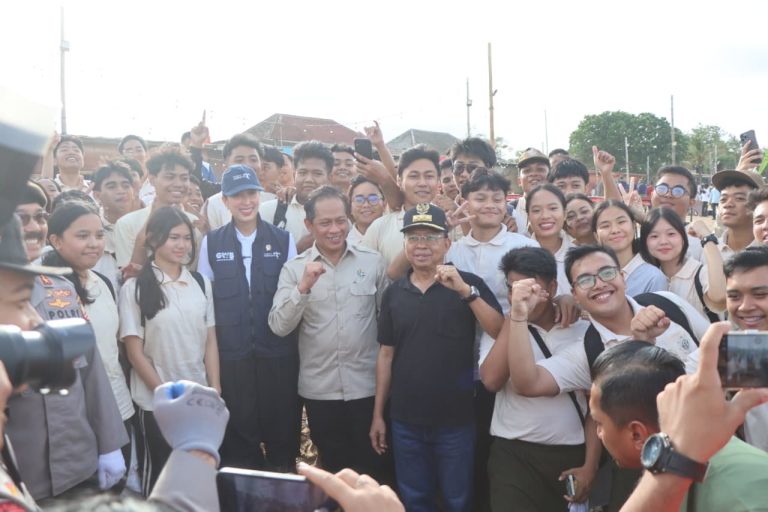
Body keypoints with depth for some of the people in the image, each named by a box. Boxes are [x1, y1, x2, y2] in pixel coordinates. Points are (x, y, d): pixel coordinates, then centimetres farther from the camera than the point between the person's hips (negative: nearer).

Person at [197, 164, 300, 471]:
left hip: (279, 353, 0)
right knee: (238, 435, 11)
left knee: (282, 432, 8)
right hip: (230, 354, 1)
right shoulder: (211, 243, 3)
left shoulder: (283, 240, 2)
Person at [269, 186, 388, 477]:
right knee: (332, 469, 17)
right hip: (319, 389, 0)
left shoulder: (373, 262, -1)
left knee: (370, 468, 12)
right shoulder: (294, 269, -3)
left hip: (366, 385, 0)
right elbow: (279, 327, -11)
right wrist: (303, 287, -24)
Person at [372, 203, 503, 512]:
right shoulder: (393, 293, 3)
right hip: (405, 420, 3)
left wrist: (465, 291, -27)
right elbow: (386, 354, 8)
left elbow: (500, 332, -16)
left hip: (456, 419, -2)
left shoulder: (468, 284, -6)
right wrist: (378, 413, 8)